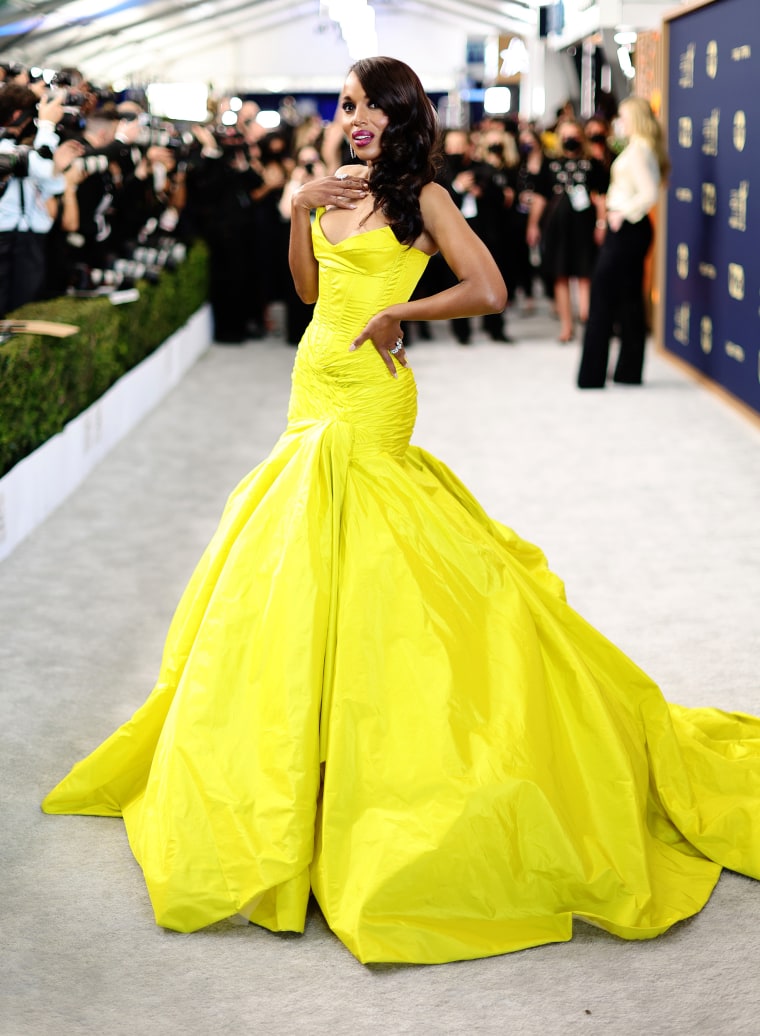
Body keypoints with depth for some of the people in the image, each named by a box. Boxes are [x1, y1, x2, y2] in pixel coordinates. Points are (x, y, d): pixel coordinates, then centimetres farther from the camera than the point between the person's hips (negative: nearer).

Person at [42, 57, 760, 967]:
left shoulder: (421, 195, -6)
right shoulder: (337, 189, 14)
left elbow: (488, 290, -14)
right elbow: (307, 288, 16)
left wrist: (397, 313, -10)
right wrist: (298, 211, 3)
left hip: (365, 406, -8)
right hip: (313, 395, 8)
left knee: (346, 574, -5)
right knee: (291, 572, 12)